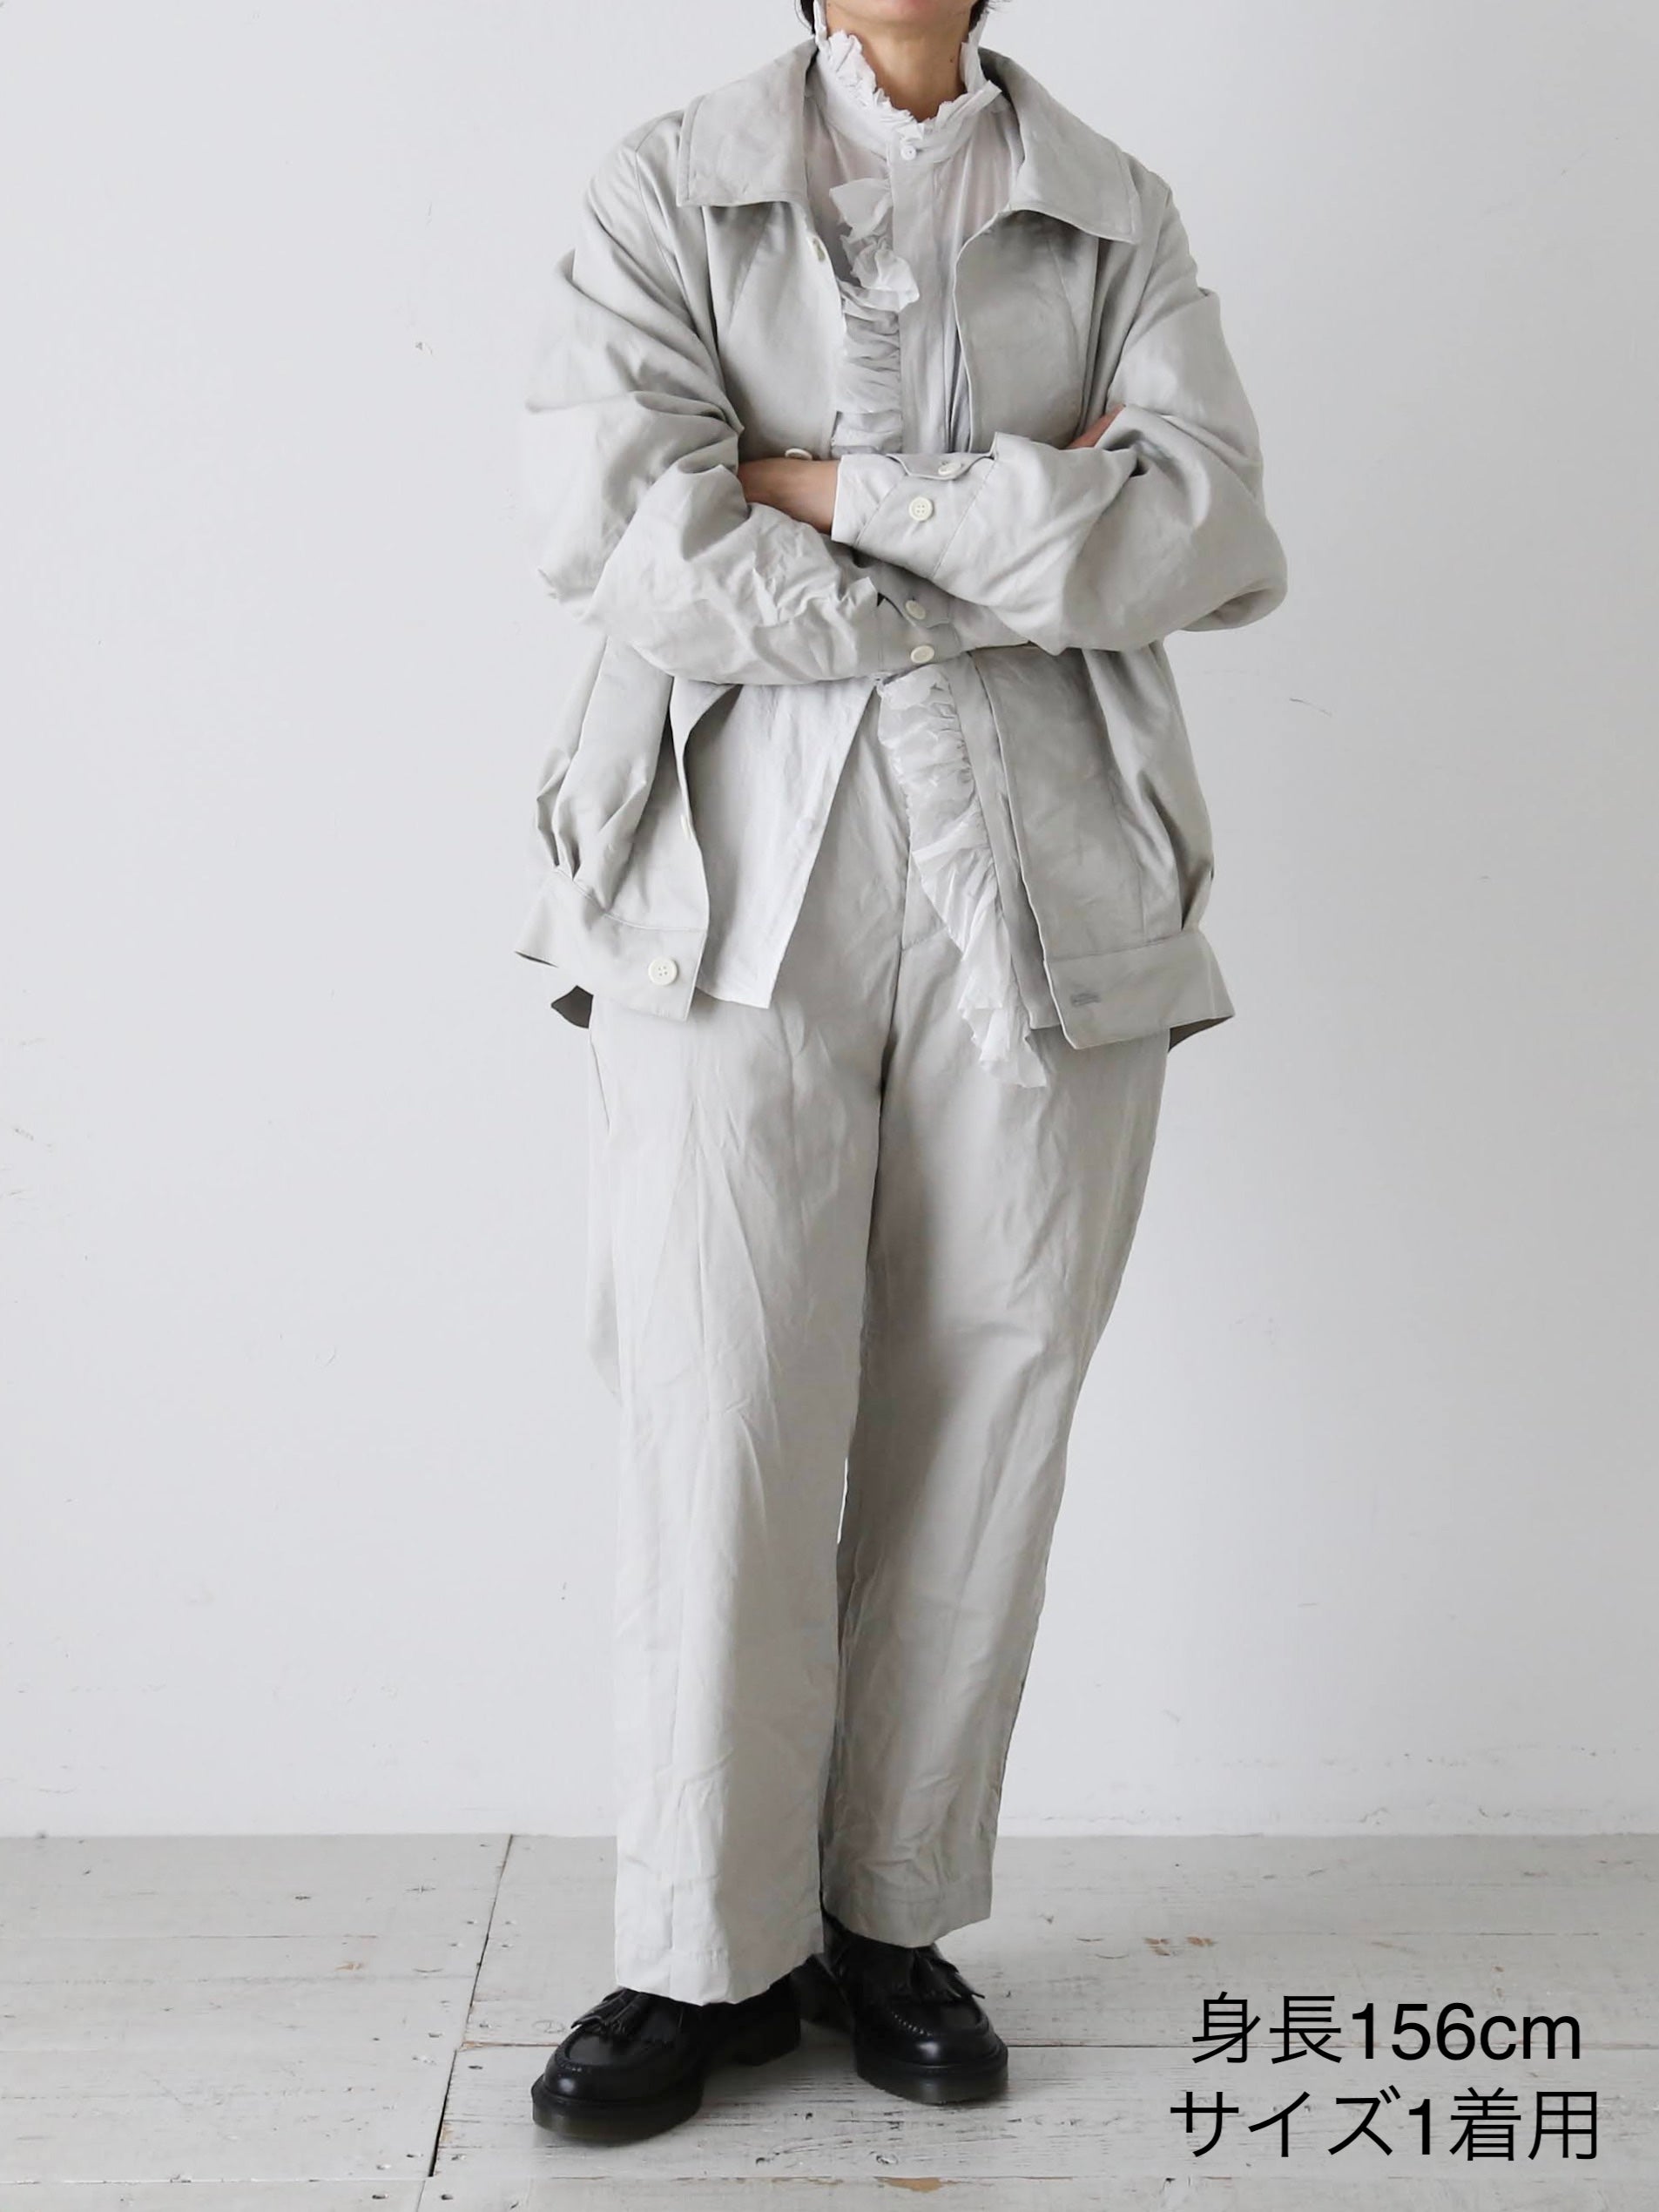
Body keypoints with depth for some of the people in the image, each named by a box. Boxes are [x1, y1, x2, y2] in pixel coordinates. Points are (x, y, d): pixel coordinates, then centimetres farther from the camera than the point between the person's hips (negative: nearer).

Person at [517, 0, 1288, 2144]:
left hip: (1043, 874, 2)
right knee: (722, 1424, -4)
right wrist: (1036, 544, -5)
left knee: (982, 1407, 3)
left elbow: (1216, 533, -4)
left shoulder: (1121, 218, 15)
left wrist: (843, 486, -8)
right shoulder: (666, 190, 10)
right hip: (741, 869, -1)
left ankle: (898, 1918, 20)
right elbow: (627, 536, -8)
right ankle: (710, 1951, 13)